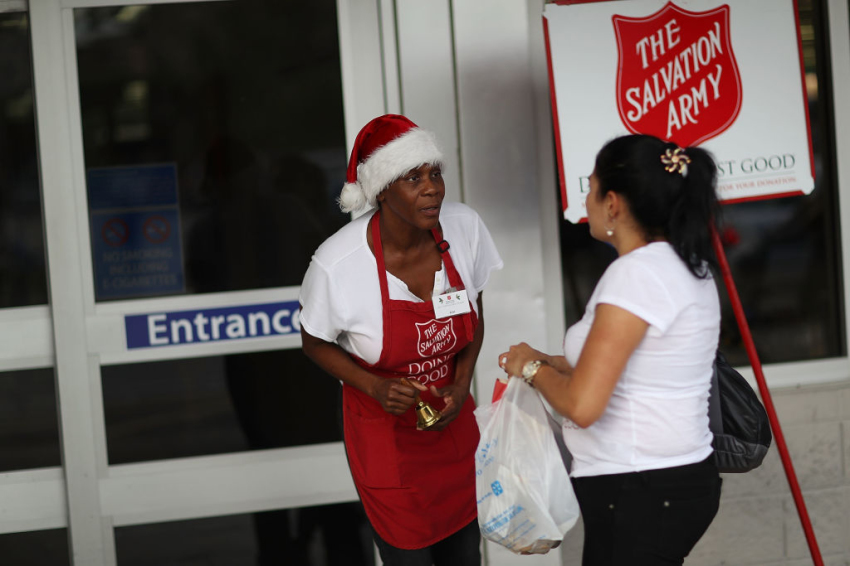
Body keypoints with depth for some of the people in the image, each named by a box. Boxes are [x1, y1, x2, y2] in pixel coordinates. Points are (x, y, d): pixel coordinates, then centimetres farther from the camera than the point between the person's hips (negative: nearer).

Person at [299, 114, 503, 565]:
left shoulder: (464, 228, -14)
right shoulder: (337, 263, -24)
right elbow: (316, 343, -6)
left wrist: (461, 386, -9)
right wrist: (376, 388, -20)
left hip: (452, 421, 4)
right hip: (384, 433, -4)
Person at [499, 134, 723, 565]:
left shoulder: (636, 273, -18)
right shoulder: (685, 266, 12)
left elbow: (582, 405, -22)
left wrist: (532, 368, -4)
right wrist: (548, 362, 16)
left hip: (640, 495, -10)